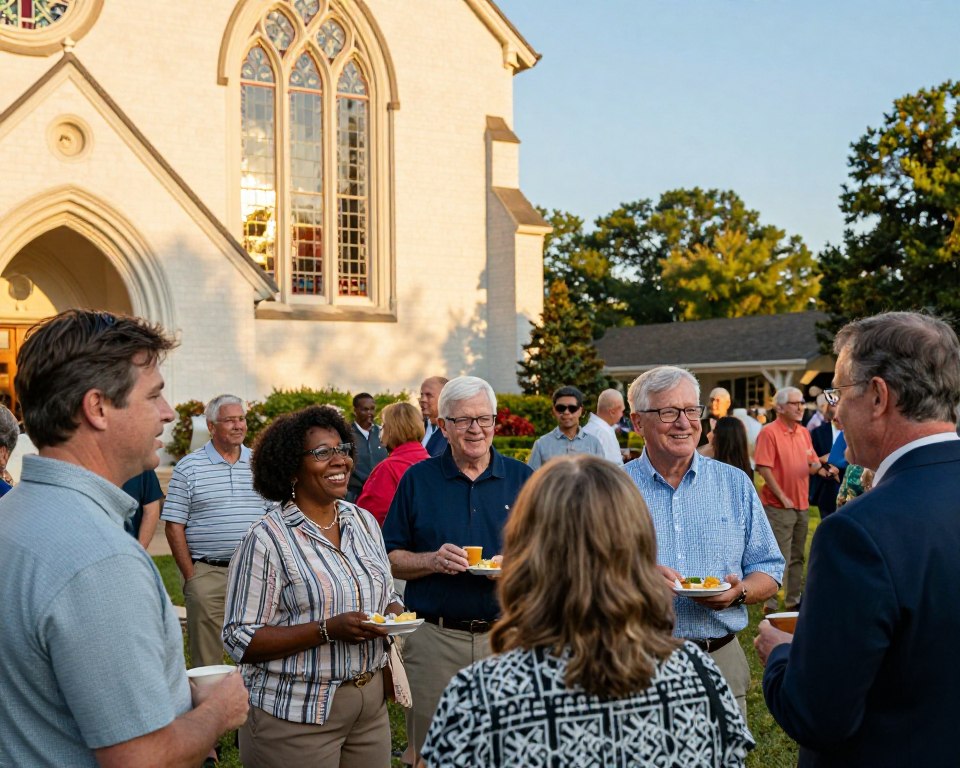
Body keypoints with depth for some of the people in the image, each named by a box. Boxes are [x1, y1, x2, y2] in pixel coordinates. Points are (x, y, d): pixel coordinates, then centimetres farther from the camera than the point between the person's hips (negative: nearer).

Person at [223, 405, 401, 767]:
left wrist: (395, 613, -5)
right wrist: (328, 630, -24)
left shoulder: (364, 522, 7)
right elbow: (241, 640, -15)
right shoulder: (267, 539, -13)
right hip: (296, 717, -6)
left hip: (371, 705, 6)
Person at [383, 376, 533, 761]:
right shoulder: (417, 479, 3)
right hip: (434, 638, 0)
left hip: (506, 634, 1)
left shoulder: (523, 479, 5)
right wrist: (433, 561, -15)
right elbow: (390, 560, 3)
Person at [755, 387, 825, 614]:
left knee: (797, 557, 15)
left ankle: (794, 601, 24)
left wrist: (819, 468, -7)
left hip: (802, 504, 7)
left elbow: (812, 464, 17)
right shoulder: (769, 432, -12)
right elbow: (764, 468, -17)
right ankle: (771, 605, 1)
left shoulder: (804, 433, 12)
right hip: (779, 507, -7)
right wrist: (782, 497, -16)